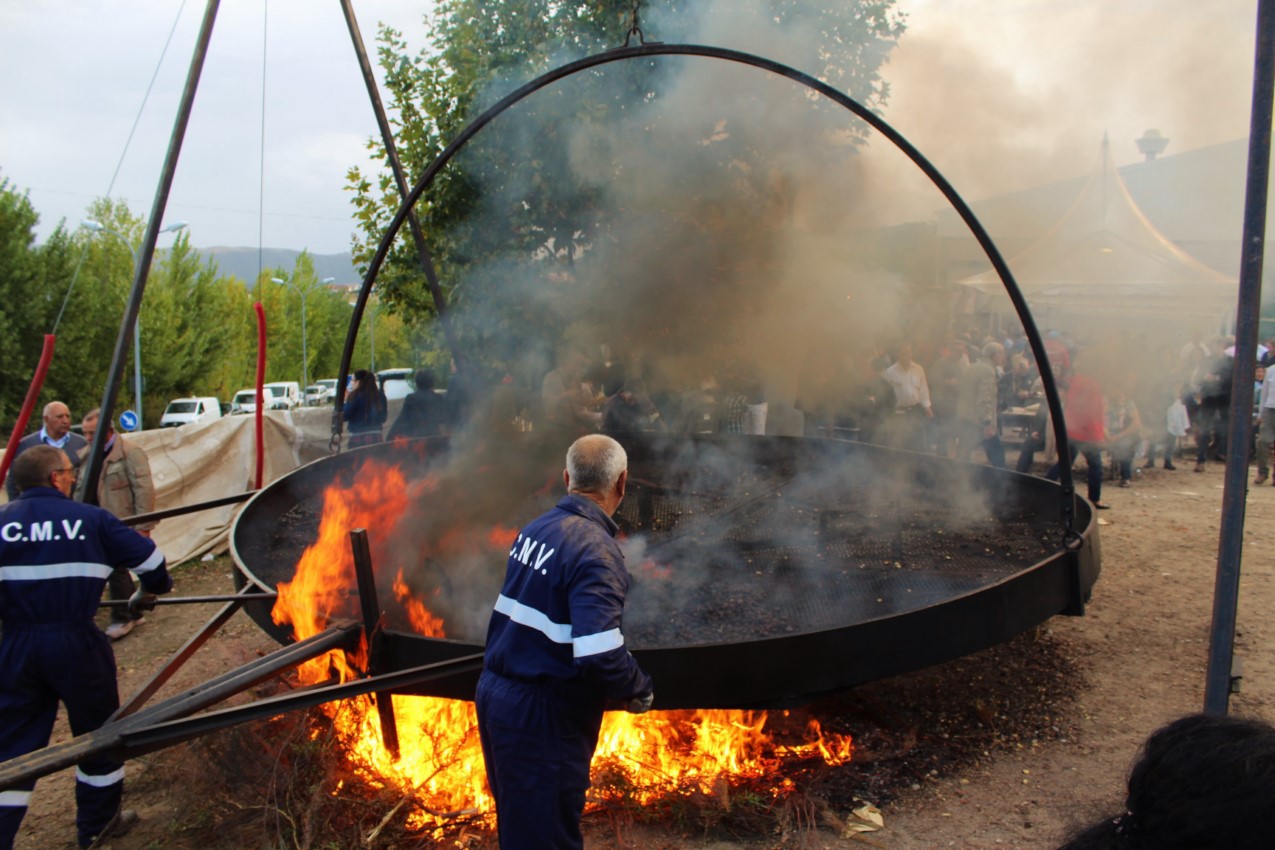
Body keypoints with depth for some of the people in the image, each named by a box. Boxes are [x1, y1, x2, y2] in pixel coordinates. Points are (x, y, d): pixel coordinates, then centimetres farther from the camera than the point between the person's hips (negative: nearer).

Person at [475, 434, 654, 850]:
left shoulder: (535, 529, 5)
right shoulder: (596, 550, -21)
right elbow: (600, 656, -30)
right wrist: (640, 689, -10)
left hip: (495, 694, 8)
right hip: (540, 714, -8)